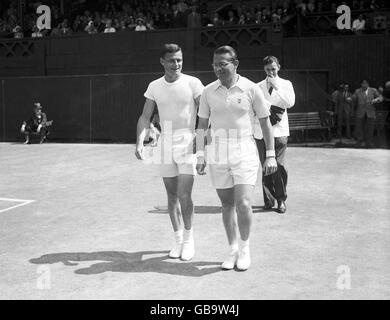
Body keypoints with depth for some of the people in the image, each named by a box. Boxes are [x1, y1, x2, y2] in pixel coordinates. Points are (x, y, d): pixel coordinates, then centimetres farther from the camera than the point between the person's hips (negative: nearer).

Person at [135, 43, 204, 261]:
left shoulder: (193, 83, -3)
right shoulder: (155, 87, 7)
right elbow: (145, 117, 6)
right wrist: (140, 142, -8)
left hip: (188, 142, -4)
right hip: (165, 143, 4)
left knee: (184, 194, -11)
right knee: (172, 195, 8)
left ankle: (189, 238, 9)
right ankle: (178, 240, 21)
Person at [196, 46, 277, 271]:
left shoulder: (251, 89, -4)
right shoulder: (209, 91, 4)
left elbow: (266, 123, 1)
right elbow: (202, 125, 11)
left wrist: (271, 155, -1)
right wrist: (200, 155, 6)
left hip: (245, 152, -3)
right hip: (218, 153, 3)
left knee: (243, 204, -12)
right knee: (227, 204, 8)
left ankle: (245, 247, 13)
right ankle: (233, 250, 23)